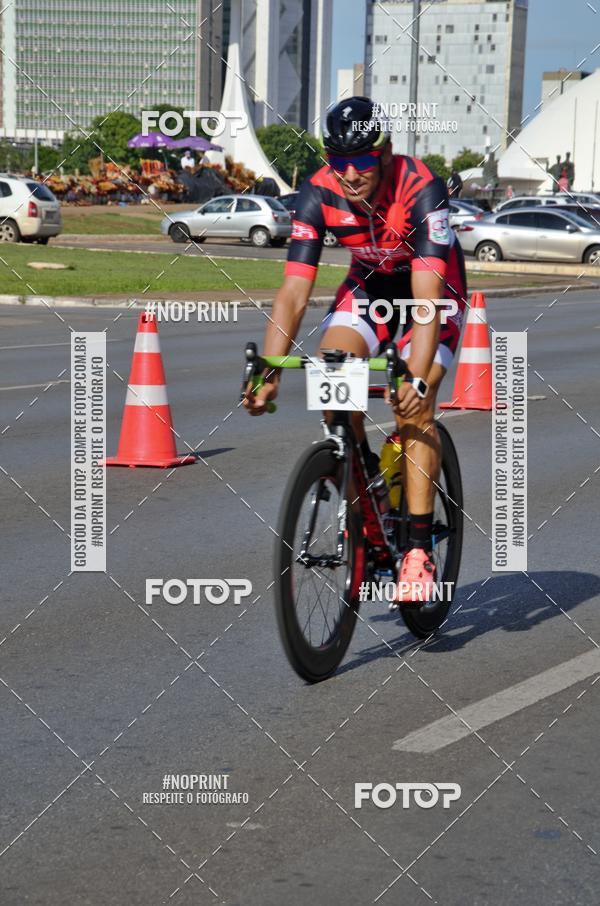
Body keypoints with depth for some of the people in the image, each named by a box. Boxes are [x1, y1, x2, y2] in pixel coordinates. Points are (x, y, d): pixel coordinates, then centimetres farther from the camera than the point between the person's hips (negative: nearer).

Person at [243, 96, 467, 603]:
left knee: (414, 408, -21)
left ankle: (420, 548, -15)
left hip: (436, 289, -3)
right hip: (370, 285, 4)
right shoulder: (319, 193, -24)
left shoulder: (421, 191, -34)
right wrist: (268, 374, -37)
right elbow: (294, 293, -26)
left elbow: (425, 296, -41)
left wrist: (417, 378, -54)